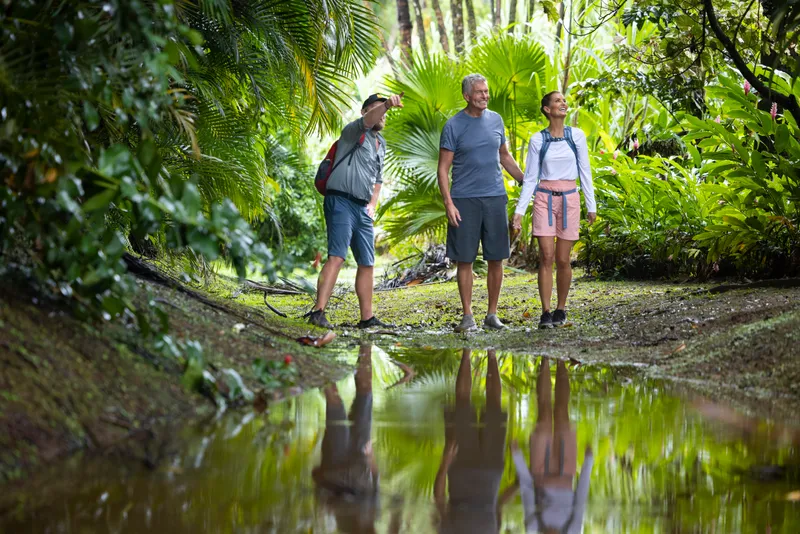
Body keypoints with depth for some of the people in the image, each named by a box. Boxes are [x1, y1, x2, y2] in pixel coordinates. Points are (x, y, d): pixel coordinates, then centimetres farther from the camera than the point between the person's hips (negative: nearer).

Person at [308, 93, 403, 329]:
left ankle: (367, 317, 18)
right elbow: (368, 120, -25)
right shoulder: (354, 131, -2)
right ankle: (318, 312, -25)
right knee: (336, 257, -19)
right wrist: (386, 104, -44)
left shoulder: (381, 143, 22)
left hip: (363, 208, 9)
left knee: (367, 263, 11)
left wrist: (372, 204, 16)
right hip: (341, 201, -9)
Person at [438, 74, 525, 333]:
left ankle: (492, 314, 13)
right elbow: (443, 168, -3)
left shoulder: (495, 120, 10)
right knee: (465, 260, -1)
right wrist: (448, 203, -12)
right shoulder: (454, 125, -2)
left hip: (495, 197, 4)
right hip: (465, 200, -4)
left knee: (496, 259, 4)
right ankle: (467, 316, 7)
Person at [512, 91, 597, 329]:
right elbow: (530, 178, 3)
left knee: (562, 259, 2)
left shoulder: (577, 136, 3)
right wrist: (519, 210, -3)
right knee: (546, 257, -8)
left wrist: (591, 206, 6)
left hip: (569, 200, 1)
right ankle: (546, 313, -5)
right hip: (544, 199, -1)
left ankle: (561, 309, 18)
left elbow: (585, 171, 7)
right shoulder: (537, 140, 0)